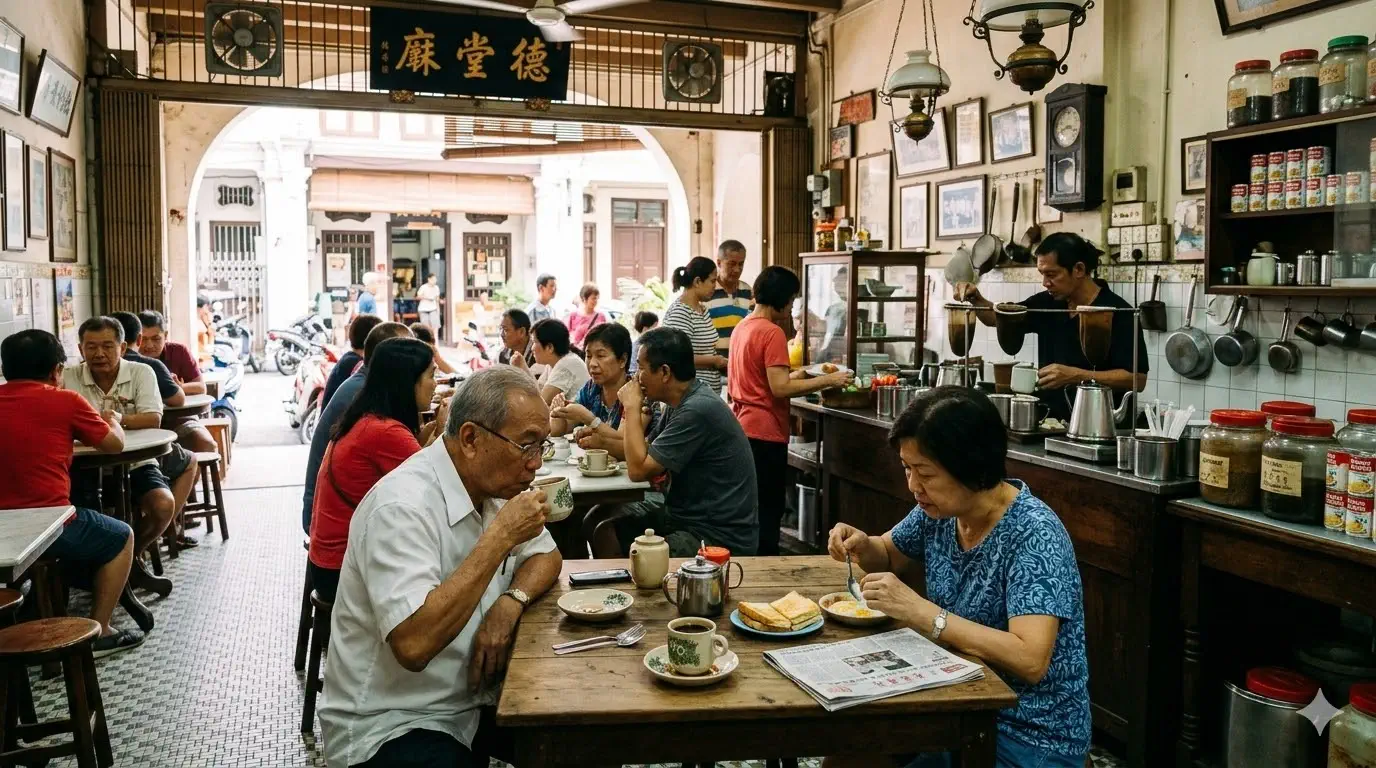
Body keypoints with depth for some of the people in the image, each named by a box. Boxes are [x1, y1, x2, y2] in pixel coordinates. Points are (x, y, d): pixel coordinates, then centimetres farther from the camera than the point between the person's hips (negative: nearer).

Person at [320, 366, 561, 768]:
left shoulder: (492, 483, 0)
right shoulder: (402, 507, -25)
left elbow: (547, 557, 11)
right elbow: (413, 644, -34)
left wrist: (512, 601, -12)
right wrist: (500, 536, -30)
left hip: (473, 700, 8)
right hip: (390, 725, -8)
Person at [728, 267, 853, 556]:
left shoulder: (742, 328, 12)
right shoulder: (772, 332, -15)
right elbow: (780, 388, -21)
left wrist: (792, 377, 23)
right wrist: (828, 380, -15)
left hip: (743, 429, 9)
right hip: (765, 434, -9)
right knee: (768, 512, -2)